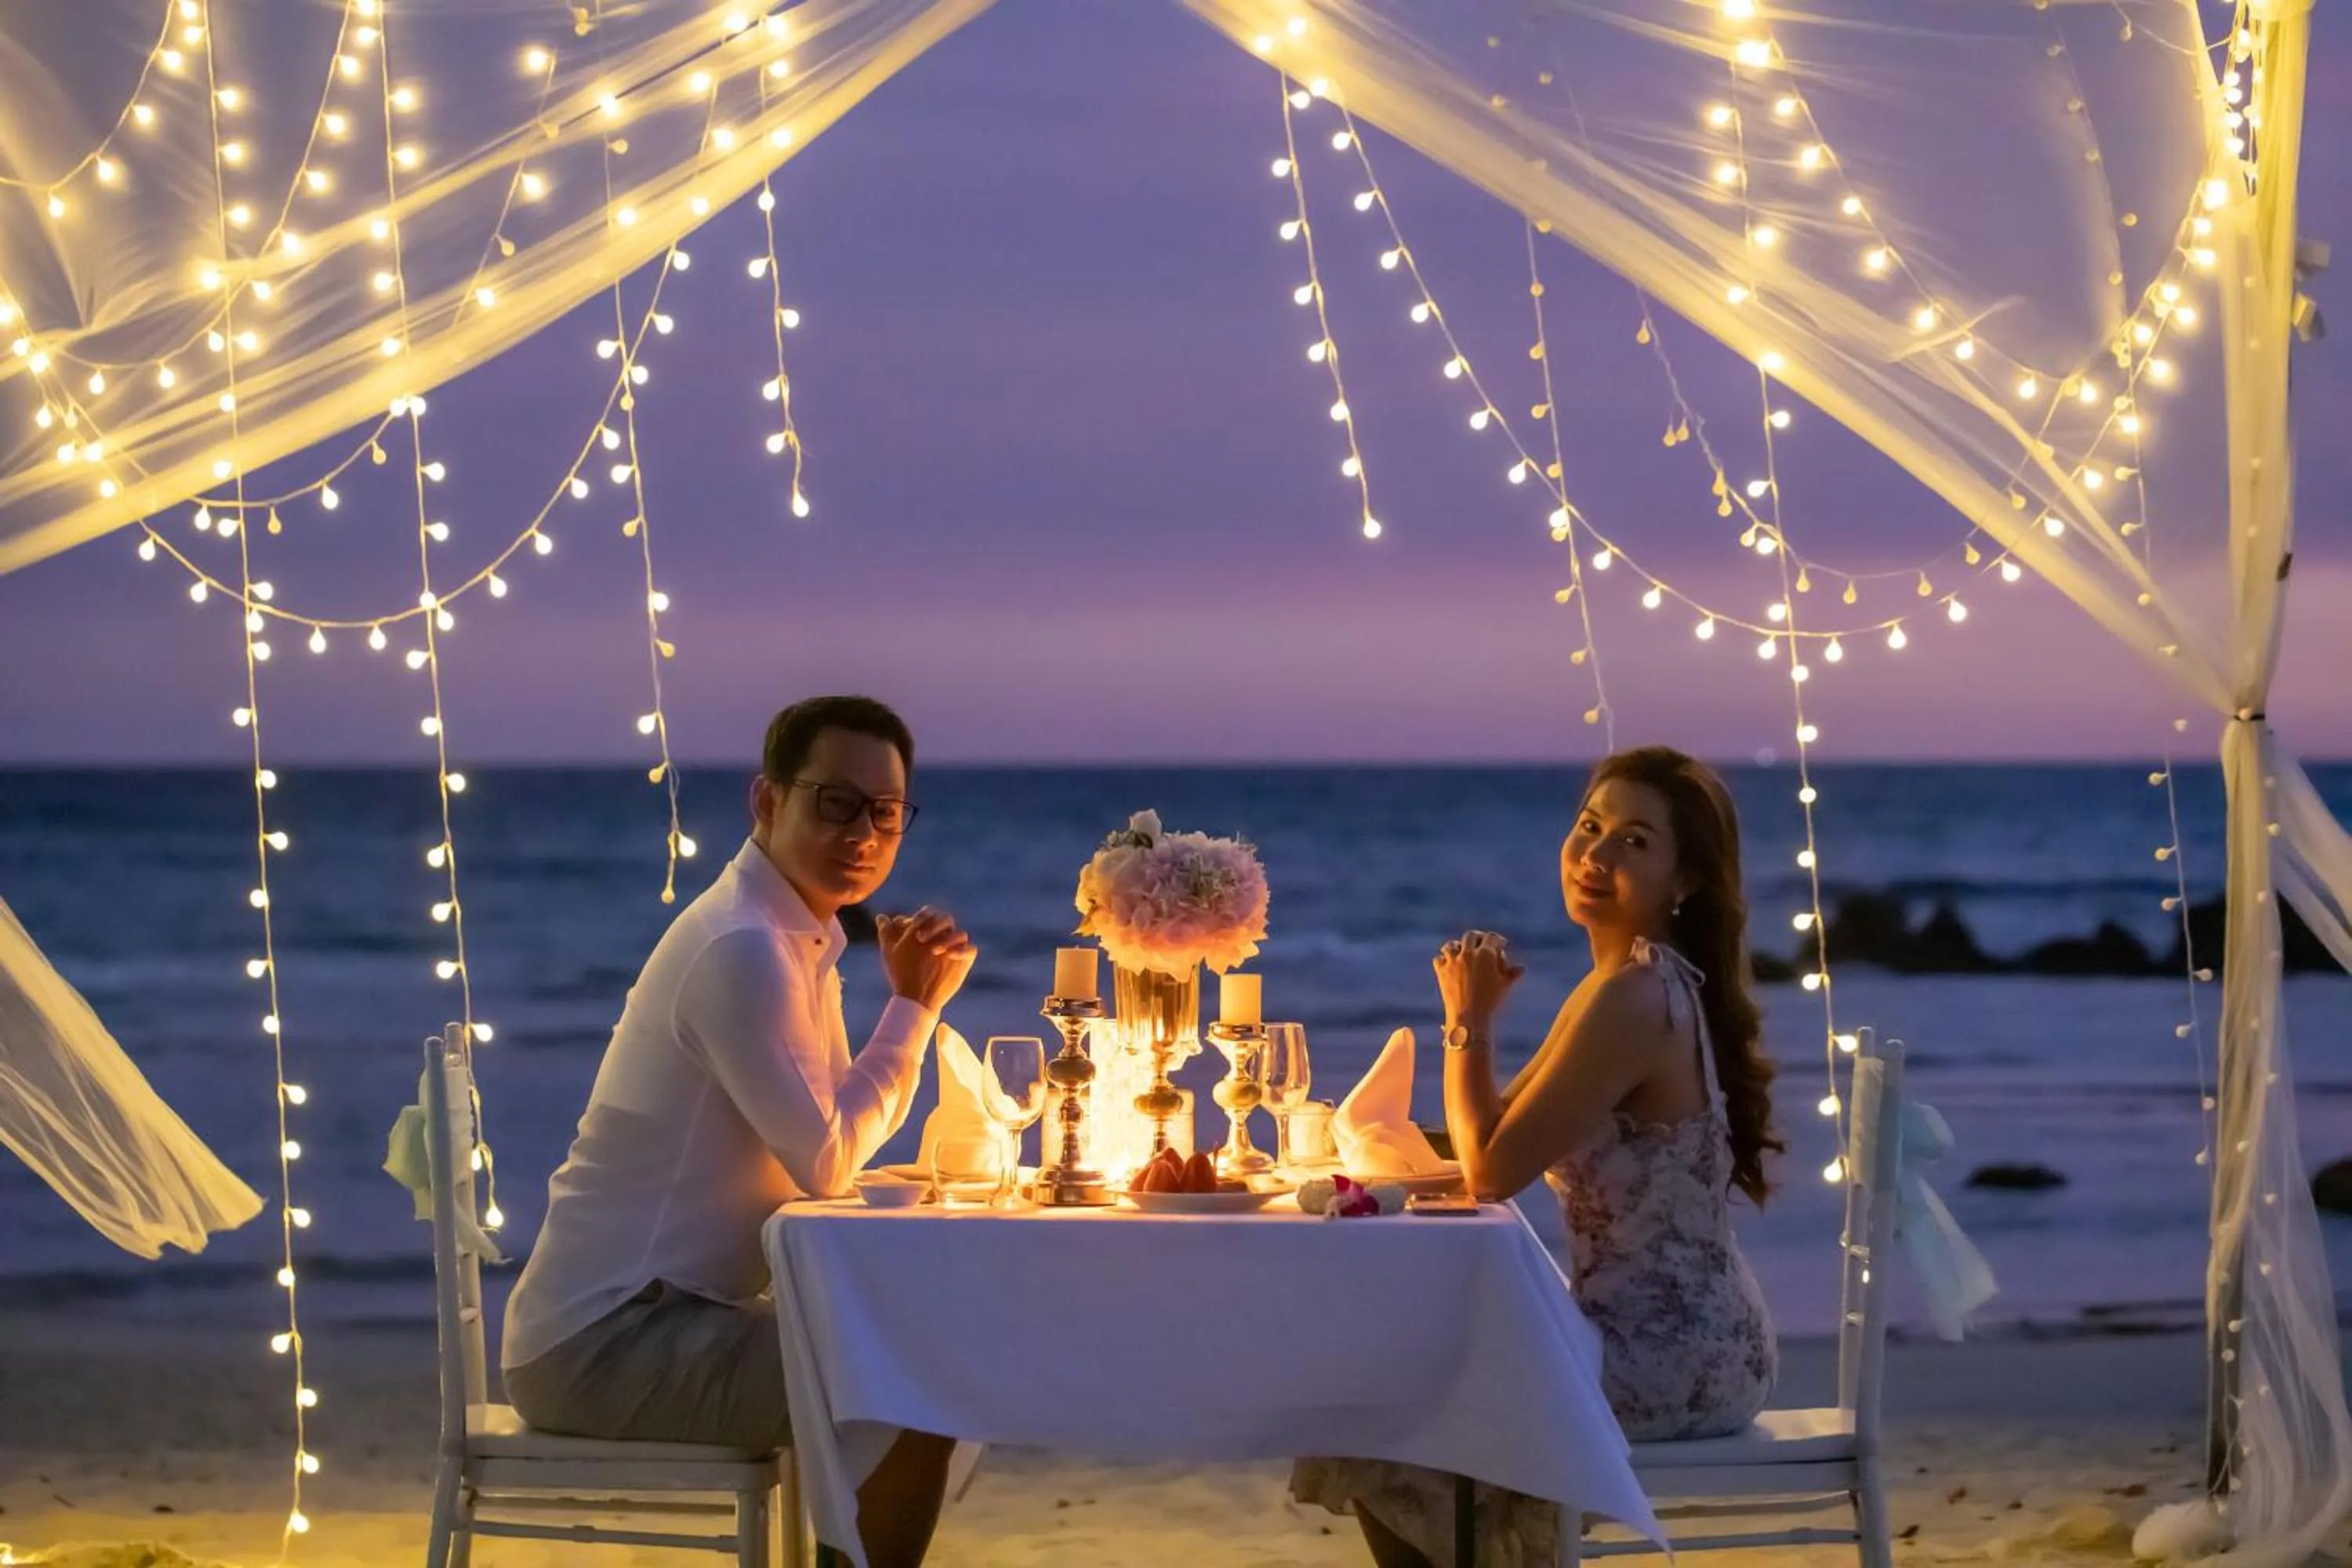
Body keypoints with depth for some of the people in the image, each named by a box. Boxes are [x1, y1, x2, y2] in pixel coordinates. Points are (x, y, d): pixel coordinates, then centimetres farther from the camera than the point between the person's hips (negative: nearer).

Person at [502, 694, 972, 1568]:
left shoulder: (793, 938, 13)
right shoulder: (743, 949, -18)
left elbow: (836, 1134, 12)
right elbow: (827, 1161, -21)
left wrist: (915, 998, 0)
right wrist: (913, 1005, -11)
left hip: (651, 1316, 10)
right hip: (605, 1340, -10)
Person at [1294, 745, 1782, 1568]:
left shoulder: (1634, 999, -22)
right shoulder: (1632, 981, 10)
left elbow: (1492, 1171, -18)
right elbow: (1500, 1143, 12)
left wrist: (1470, 1022, -8)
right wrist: (1471, 1015, -1)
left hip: (1668, 1359, -10)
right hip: (1691, 1343, 10)